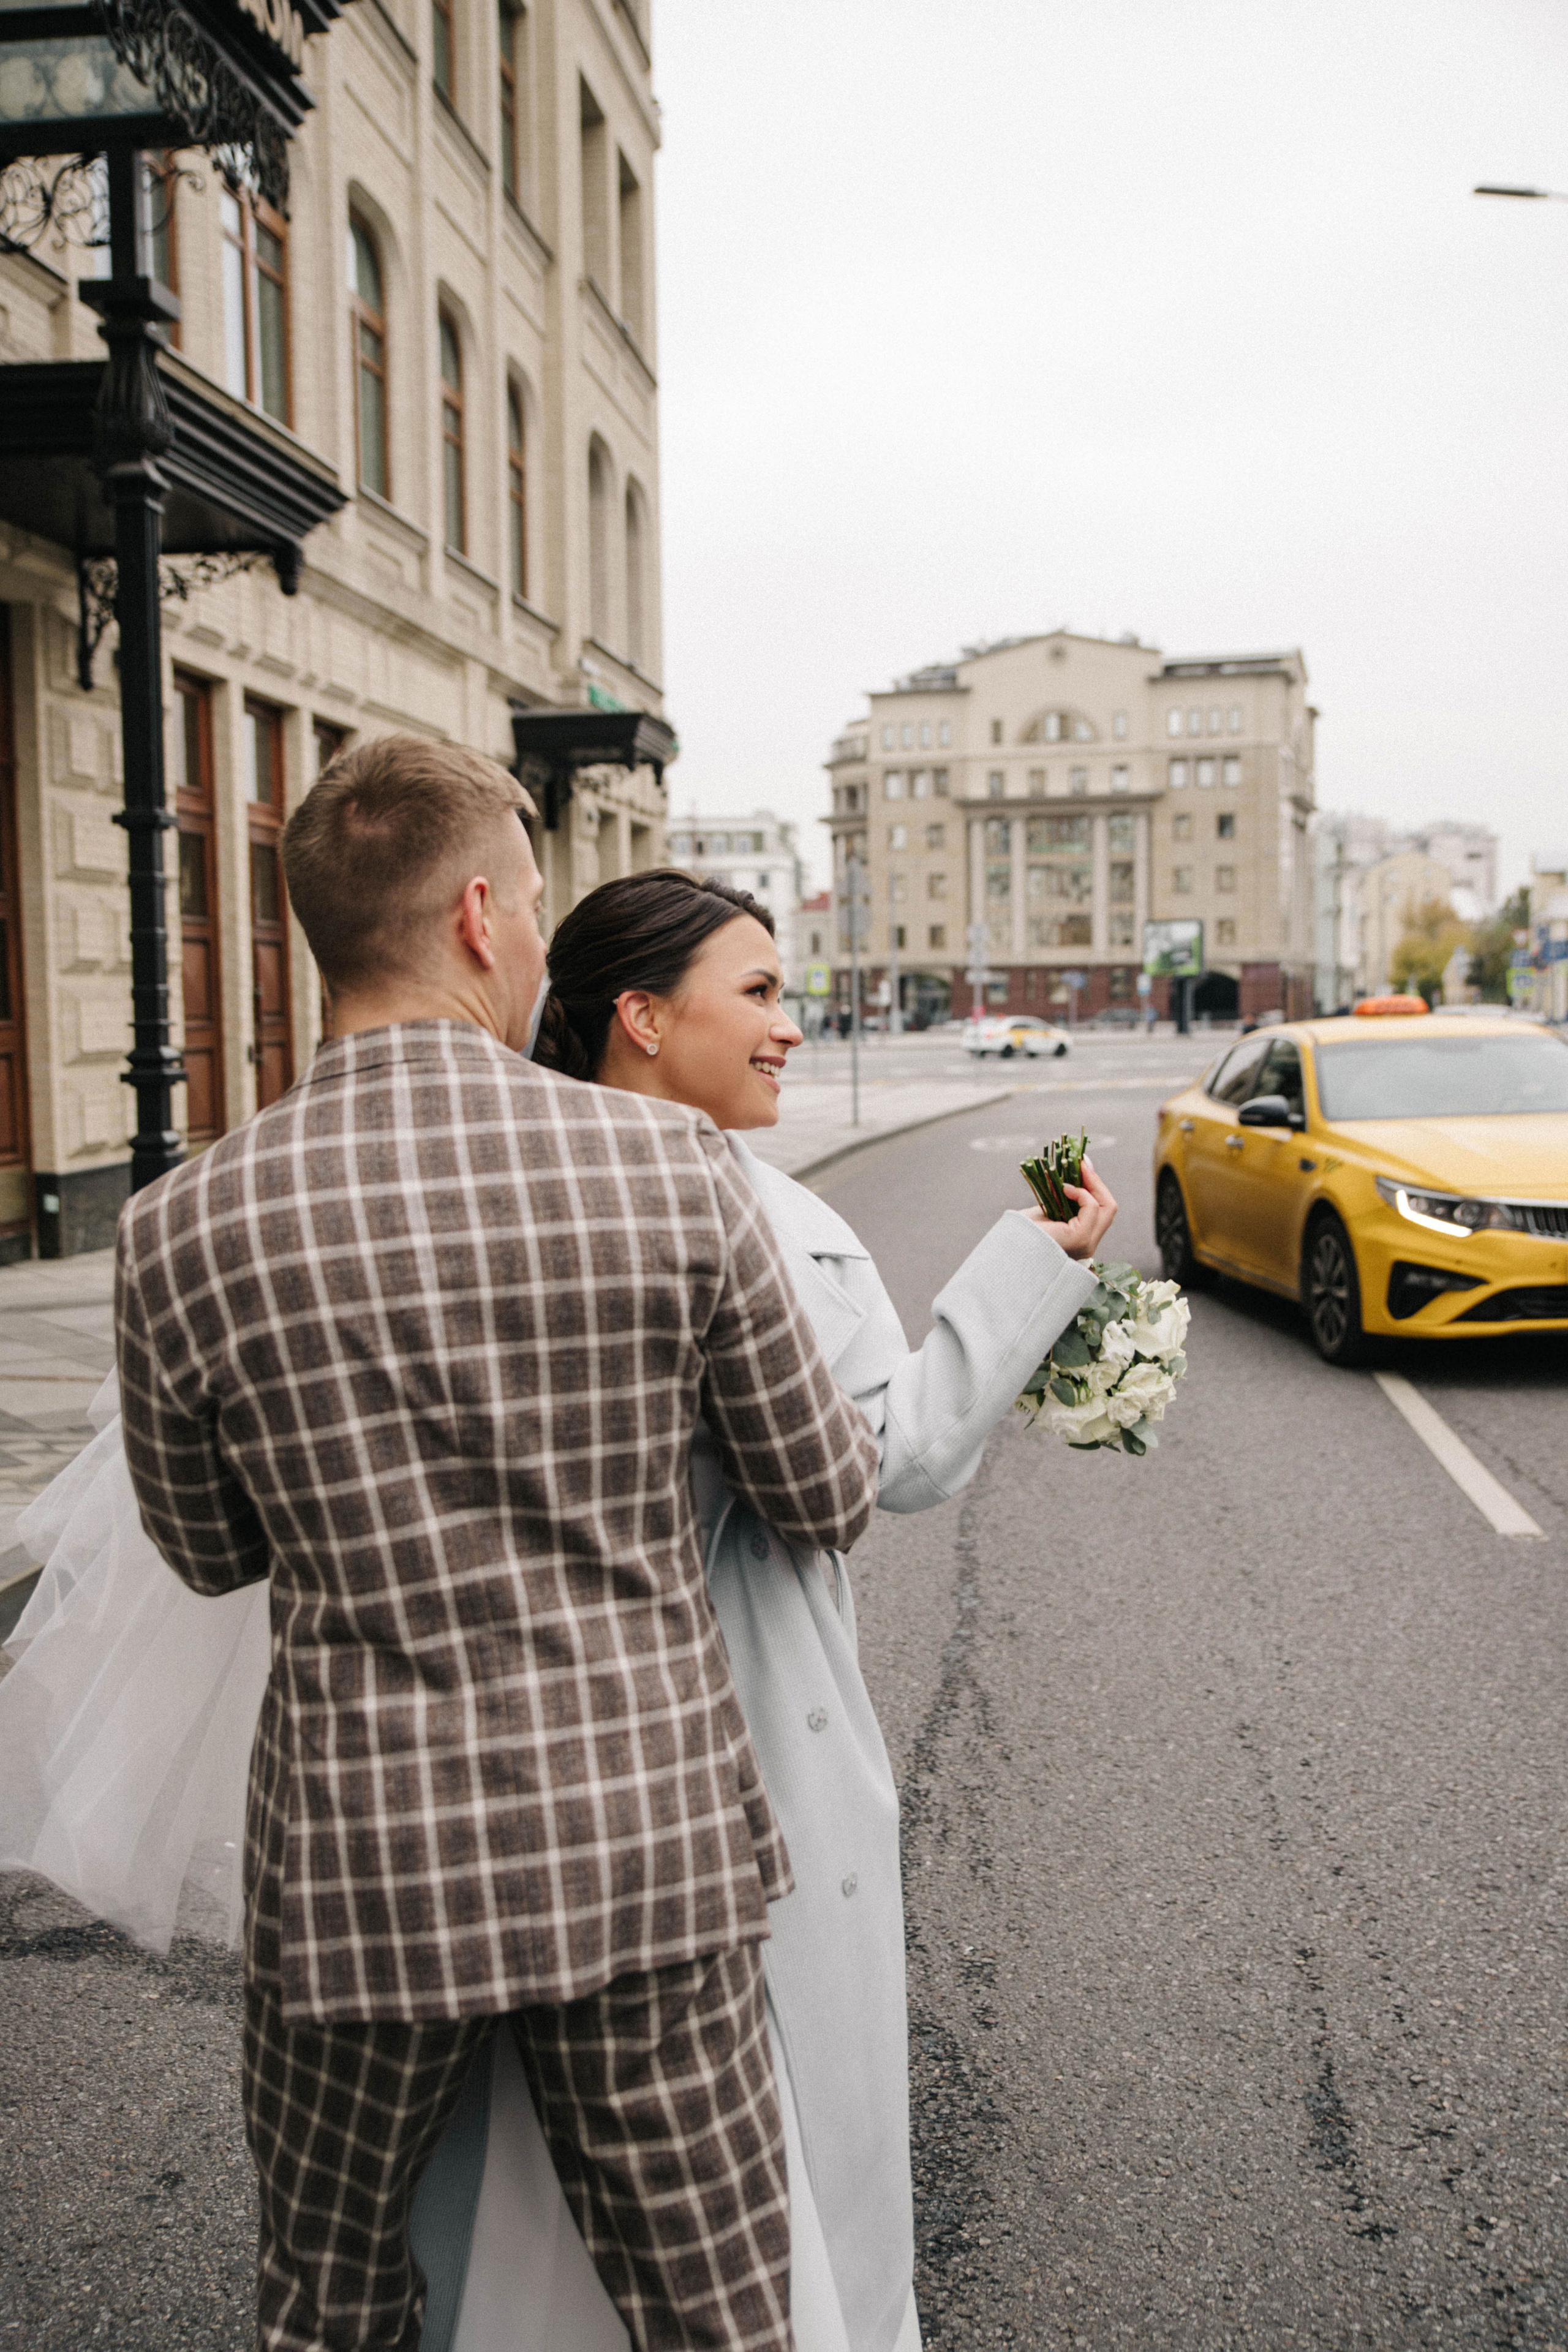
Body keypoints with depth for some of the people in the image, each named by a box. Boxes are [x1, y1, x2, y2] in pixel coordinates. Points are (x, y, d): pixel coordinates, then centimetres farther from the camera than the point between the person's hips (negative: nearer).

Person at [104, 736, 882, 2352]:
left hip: (366, 1864, 1)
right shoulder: (668, 1170, -13)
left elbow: (208, 1554, 5)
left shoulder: (185, 1231, -12)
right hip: (650, 1844, 0)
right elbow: (829, 1500, -1)